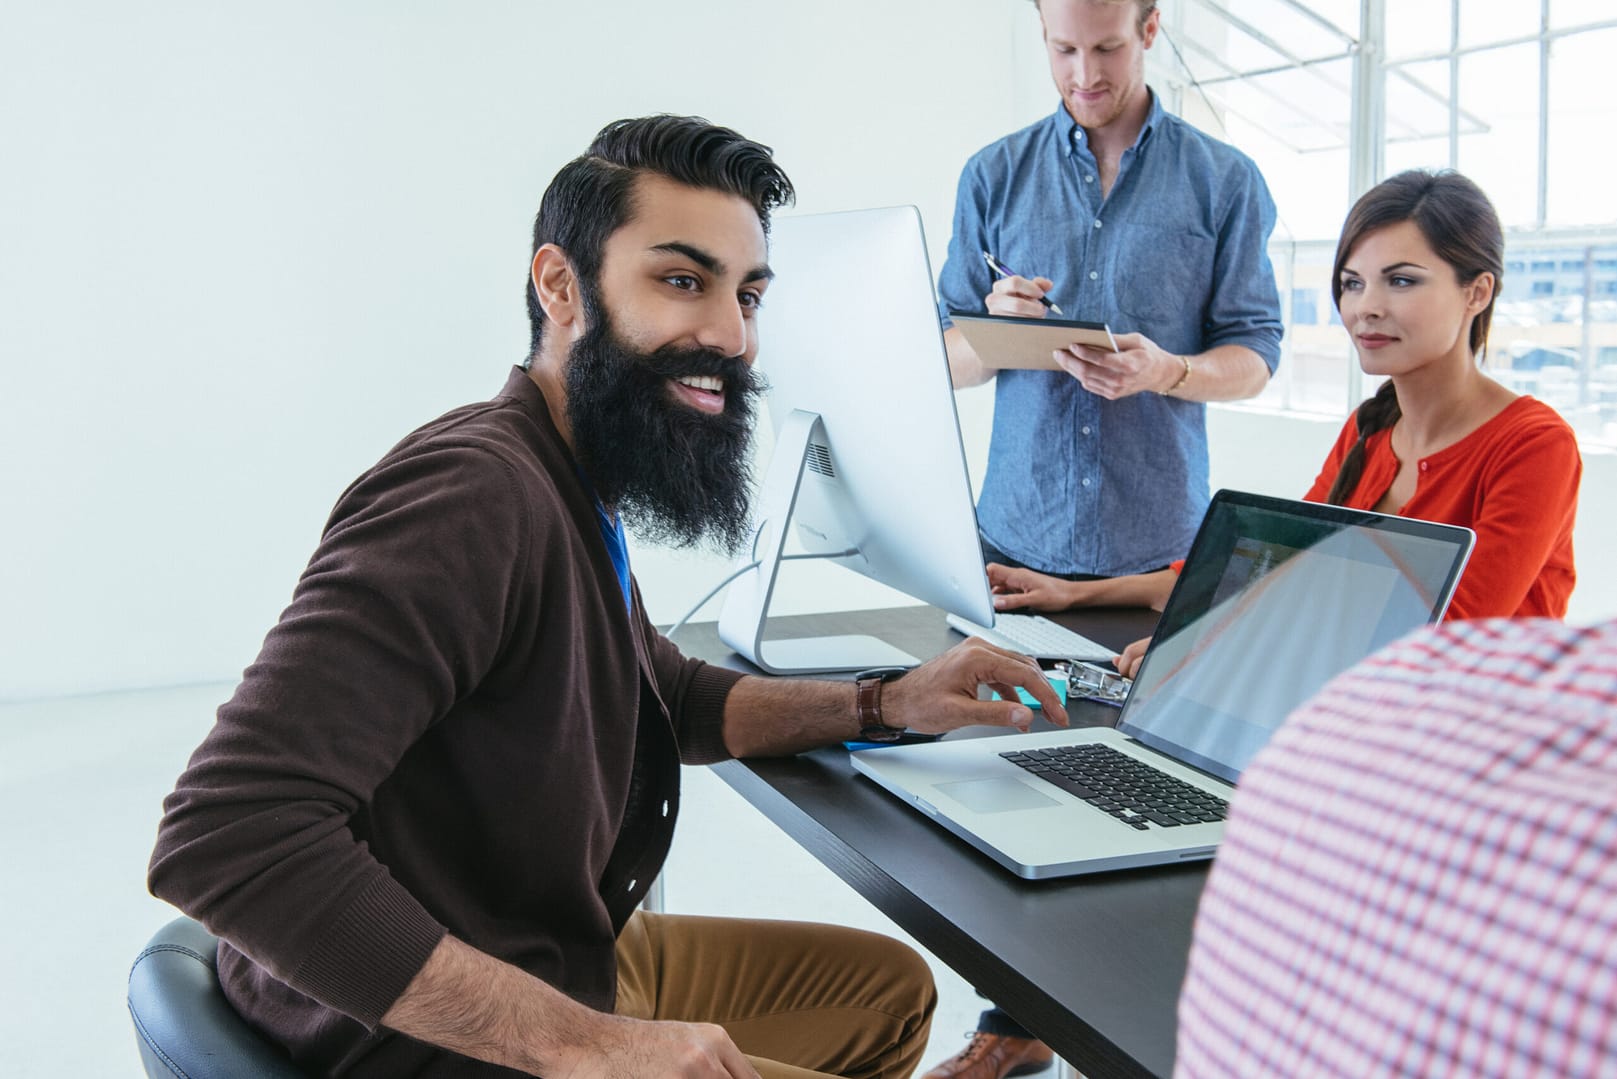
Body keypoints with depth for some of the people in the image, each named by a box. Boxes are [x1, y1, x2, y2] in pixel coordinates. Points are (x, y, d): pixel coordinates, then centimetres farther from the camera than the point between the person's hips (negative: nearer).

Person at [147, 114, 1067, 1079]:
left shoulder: (572, 494, 3)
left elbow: (676, 699, 20)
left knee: (893, 987, 19)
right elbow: (224, 836, -35)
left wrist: (888, 705, 3)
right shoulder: (475, 497, -27)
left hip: (572, 960, 9)